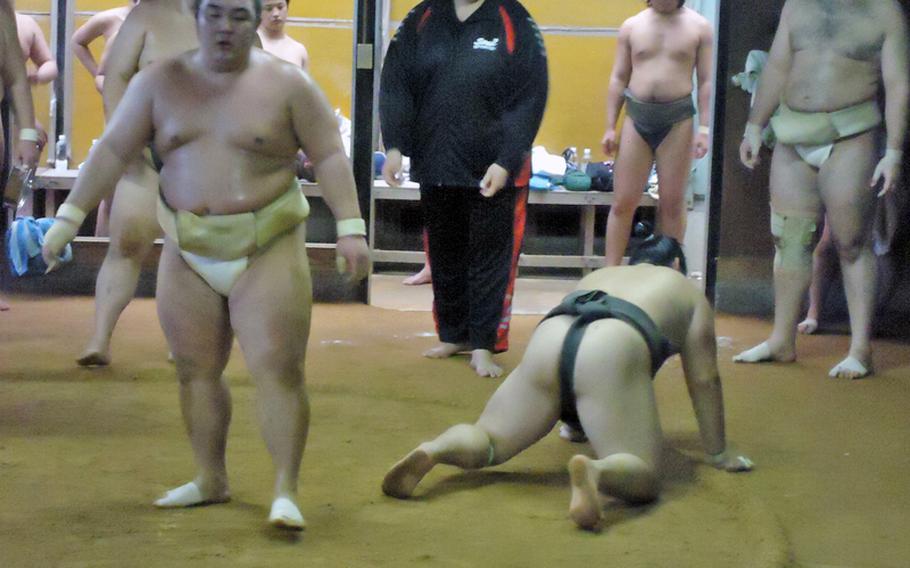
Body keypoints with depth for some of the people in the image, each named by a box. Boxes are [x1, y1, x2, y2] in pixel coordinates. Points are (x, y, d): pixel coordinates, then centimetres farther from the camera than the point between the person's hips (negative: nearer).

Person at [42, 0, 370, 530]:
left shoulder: (287, 84, -4)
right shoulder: (160, 82, 3)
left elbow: (330, 156, -3)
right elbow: (113, 150, 5)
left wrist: (350, 228, -12)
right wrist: (70, 217, 2)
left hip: (268, 251, -4)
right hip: (189, 253, 4)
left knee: (278, 368, -10)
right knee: (196, 369, 9)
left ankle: (286, 492, -8)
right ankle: (211, 480, 24)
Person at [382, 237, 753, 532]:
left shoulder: (597, 277, 43)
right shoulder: (689, 292, 32)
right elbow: (704, 379, 27)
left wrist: (577, 419, 62)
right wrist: (718, 453, 34)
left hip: (547, 341, 4)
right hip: (611, 352, -4)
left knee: (488, 441, 15)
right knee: (641, 477, -5)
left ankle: (433, 450, -19)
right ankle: (593, 470, -40)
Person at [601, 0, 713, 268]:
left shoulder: (699, 26, 1)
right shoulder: (632, 26, 6)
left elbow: (706, 82, 0)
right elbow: (618, 79, 9)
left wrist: (704, 128, -8)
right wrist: (610, 127, 3)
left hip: (677, 118, -1)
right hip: (636, 116, 1)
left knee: (672, 203, 4)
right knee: (623, 202, 2)